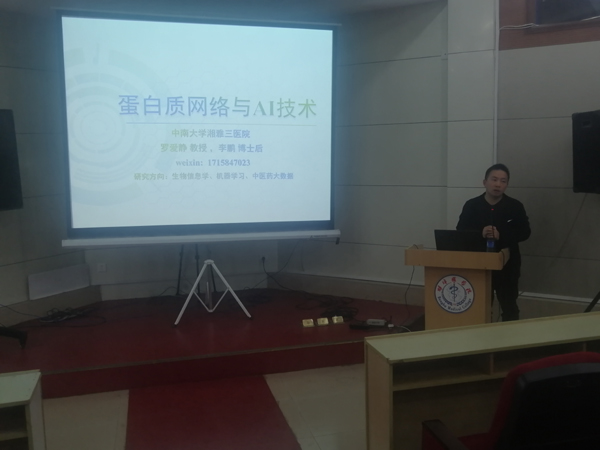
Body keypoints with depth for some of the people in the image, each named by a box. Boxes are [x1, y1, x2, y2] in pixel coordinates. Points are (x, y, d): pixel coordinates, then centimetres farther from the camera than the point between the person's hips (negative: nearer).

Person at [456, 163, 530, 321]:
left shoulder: (515, 206, 0)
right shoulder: (471, 205, 1)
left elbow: (525, 232, -4)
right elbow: (460, 233, -3)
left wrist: (501, 236, -20)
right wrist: (480, 233, -22)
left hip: (507, 265, 0)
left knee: (509, 307, 6)